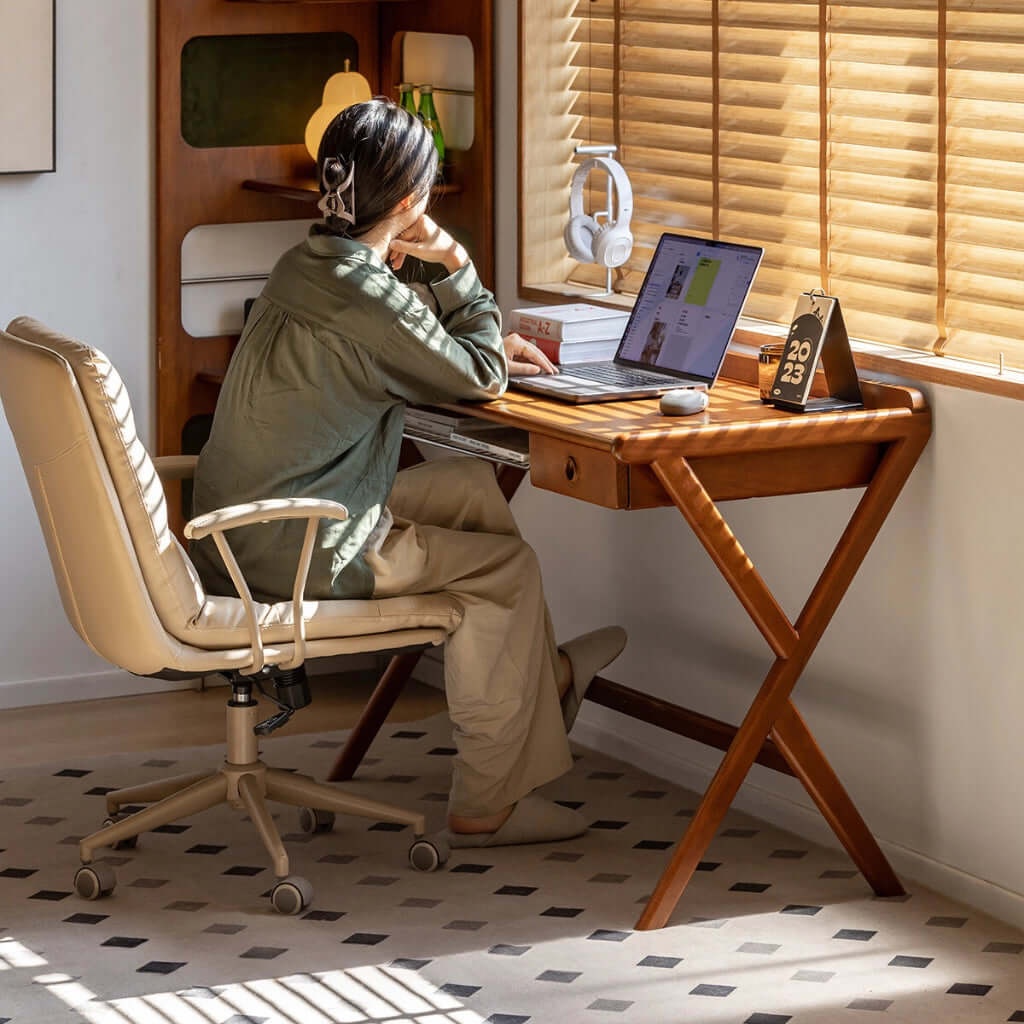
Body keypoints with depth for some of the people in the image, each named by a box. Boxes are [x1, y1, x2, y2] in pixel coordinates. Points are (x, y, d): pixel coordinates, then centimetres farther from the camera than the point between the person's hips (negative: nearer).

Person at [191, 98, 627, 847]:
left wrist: (487, 345, 14)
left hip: (239, 529, 9)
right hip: (296, 556, -9)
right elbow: (480, 379, -10)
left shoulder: (307, 265, 6)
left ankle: (543, 673, 33)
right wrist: (455, 265, -5)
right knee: (508, 563, 4)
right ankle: (484, 806, 12)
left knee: (473, 484, 20)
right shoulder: (367, 296, -23)